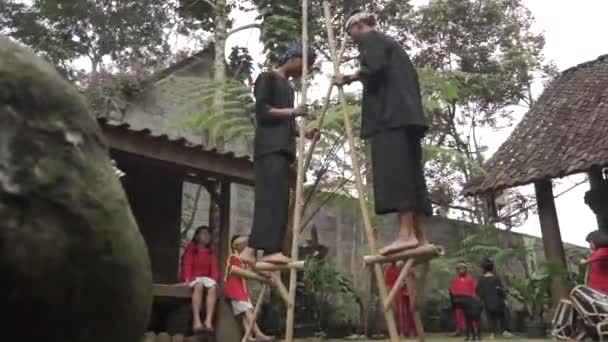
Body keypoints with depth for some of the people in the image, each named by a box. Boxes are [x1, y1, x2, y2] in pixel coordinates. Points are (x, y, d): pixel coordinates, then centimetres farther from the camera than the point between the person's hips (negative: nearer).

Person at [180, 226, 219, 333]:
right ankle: (196, 321, -43)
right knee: (199, 285, -37)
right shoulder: (191, 247, 6)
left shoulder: (212, 249, 14)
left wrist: (215, 279, -10)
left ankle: (208, 321, -40)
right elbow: (187, 264, -2)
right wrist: (187, 278, -16)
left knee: (213, 287, -31)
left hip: (206, 277, 3)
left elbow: (214, 266, 6)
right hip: (193, 276, -3)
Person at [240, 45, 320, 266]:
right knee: (272, 196, -18)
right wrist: (291, 111, -14)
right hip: (269, 147, -8)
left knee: (279, 199, 0)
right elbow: (262, 111, -9)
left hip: (283, 147, 8)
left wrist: (305, 133, 9)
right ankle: (271, 249, -23)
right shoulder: (267, 78, 4)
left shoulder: (287, 87, 27)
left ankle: (251, 249, -1)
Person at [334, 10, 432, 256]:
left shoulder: (370, 38, 6)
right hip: (407, 113, 9)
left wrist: (350, 78, 1)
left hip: (389, 114, -9)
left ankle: (406, 233, -23)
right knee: (410, 170, 3)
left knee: (393, 170, -16)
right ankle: (418, 235, 0)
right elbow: (410, 79, 25)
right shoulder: (390, 43, 32)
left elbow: (374, 67, -14)